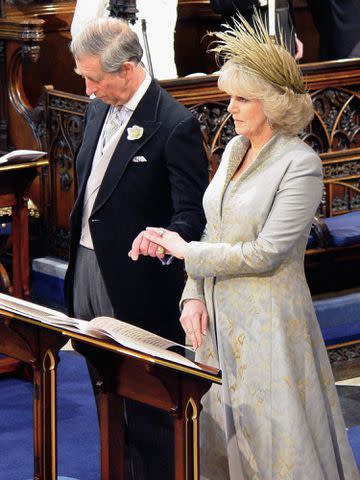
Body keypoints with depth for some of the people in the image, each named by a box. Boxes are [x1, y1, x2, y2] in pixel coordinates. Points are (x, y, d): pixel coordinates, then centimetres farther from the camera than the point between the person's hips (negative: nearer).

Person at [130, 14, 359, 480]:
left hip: (268, 323, -7)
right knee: (220, 437, 12)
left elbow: (265, 254, -19)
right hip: (219, 317, 8)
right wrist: (194, 295, -1)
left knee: (279, 443, 1)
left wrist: (187, 252, -10)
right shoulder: (235, 149, 8)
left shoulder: (299, 163, -16)